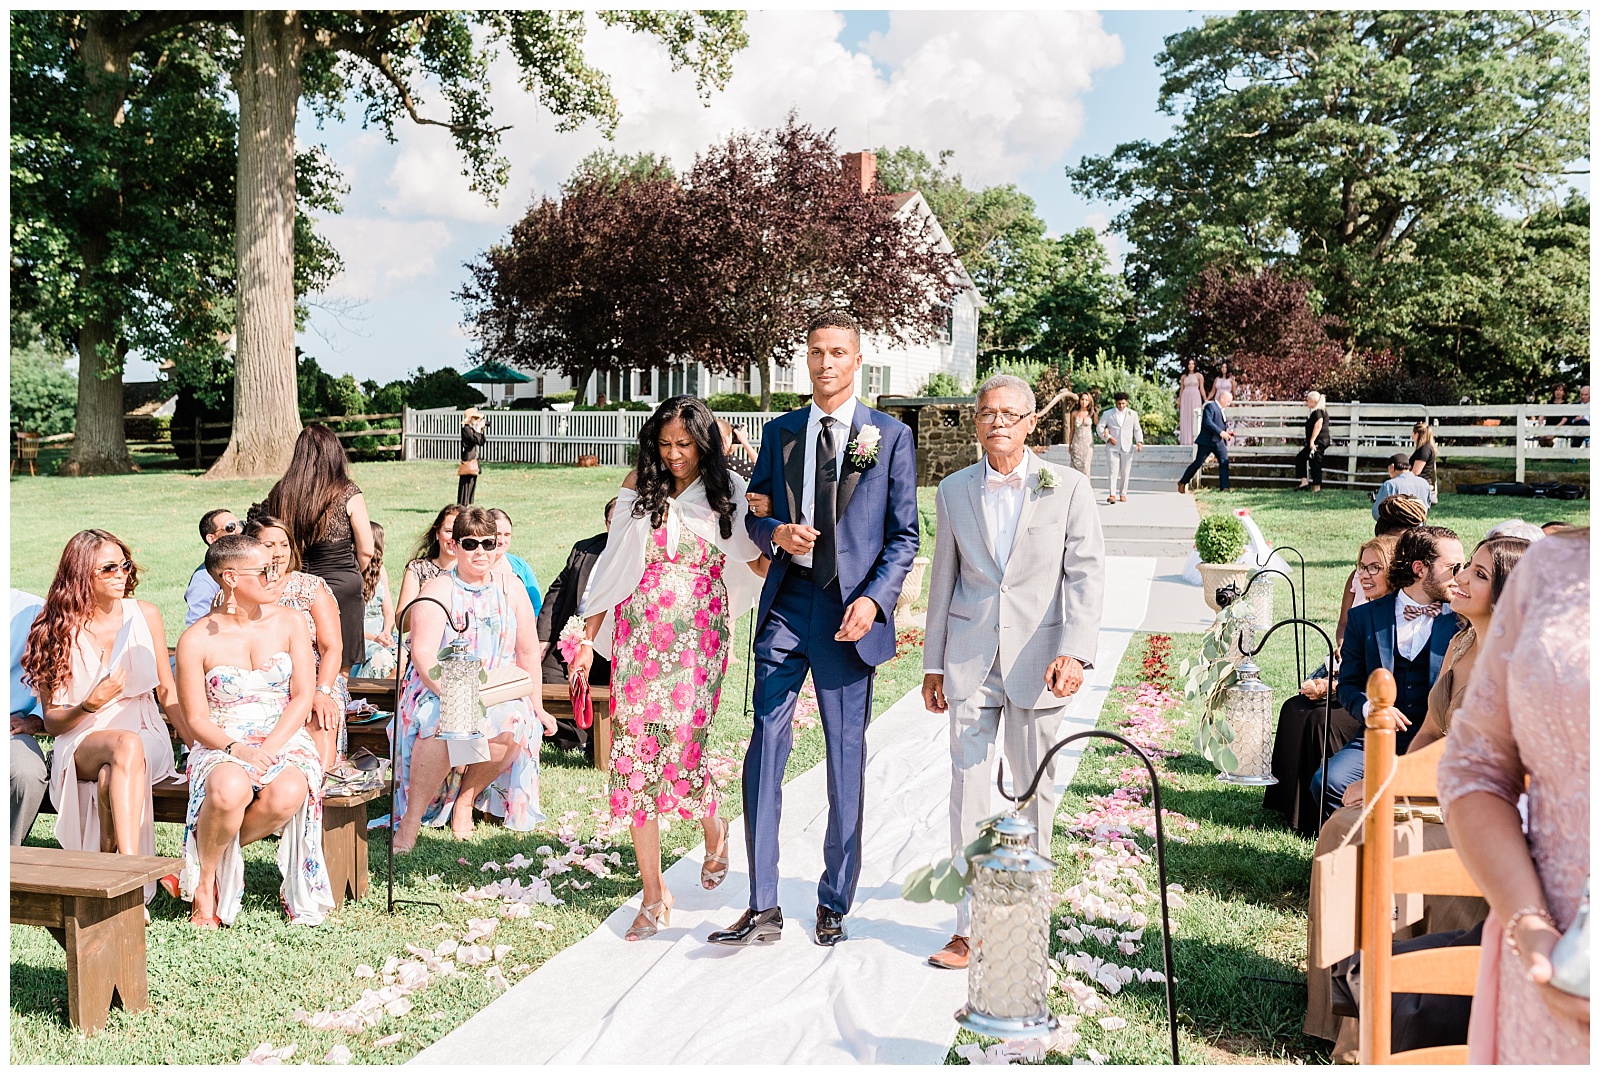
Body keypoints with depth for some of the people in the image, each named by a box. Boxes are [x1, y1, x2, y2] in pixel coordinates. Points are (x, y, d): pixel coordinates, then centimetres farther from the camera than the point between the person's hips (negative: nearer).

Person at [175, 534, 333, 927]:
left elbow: (302, 698, 0)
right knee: (229, 789, -38)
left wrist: (267, 749, -15)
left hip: (283, 740, 2)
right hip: (221, 745, -2)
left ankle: (205, 856, -7)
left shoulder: (289, 622, 4)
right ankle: (204, 881, -10)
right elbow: (196, 720, -2)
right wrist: (236, 749, -22)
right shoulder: (196, 640, -1)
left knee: (288, 793, -34)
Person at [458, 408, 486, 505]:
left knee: (472, 485, 12)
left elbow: (481, 441, 17)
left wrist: (482, 430, 7)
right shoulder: (466, 429, -12)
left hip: (474, 461, 9)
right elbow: (477, 440, -22)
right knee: (466, 484, -7)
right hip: (468, 461, -9)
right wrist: (479, 428, -11)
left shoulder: (473, 429, 16)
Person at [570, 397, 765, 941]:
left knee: (680, 747, -11)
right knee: (635, 750, -3)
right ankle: (654, 894, 8)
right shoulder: (639, 486, 8)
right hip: (639, 634, 2)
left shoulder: (728, 493, 5)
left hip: (697, 637, -2)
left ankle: (714, 827, 26)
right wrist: (588, 639, 8)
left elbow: (758, 563, 6)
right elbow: (613, 566, 10)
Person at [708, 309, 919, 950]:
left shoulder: (890, 436, 3)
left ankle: (834, 903, 21)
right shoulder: (780, 433, 12)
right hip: (786, 604, 3)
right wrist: (776, 532, -7)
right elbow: (753, 515, 16)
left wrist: (874, 598, -12)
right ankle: (763, 908, 7)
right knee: (765, 750, -1)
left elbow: (904, 534, 2)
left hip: (849, 611, -2)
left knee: (846, 758, 5)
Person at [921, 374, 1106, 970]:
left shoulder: (1067, 488, 0)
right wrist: (933, 665, 10)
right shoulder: (954, 491, 7)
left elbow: (1086, 575, -4)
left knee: (1034, 792, 9)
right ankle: (970, 926, 8)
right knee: (968, 792, -1)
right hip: (970, 660, 1)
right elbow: (943, 580, 11)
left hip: (1038, 660, -1)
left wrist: (1073, 652, -17)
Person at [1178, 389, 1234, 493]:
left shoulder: (1222, 410, 20)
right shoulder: (1210, 406, -9)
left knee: (1224, 462, -6)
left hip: (1219, 442, 8)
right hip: (1207, 441, -8)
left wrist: (1227, 432, 10)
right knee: (1198, 463, -2)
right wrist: (1220, 432, -27)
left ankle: (1224, 487, -7)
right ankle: (1182, 483, 11)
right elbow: (1207, 422, -23)